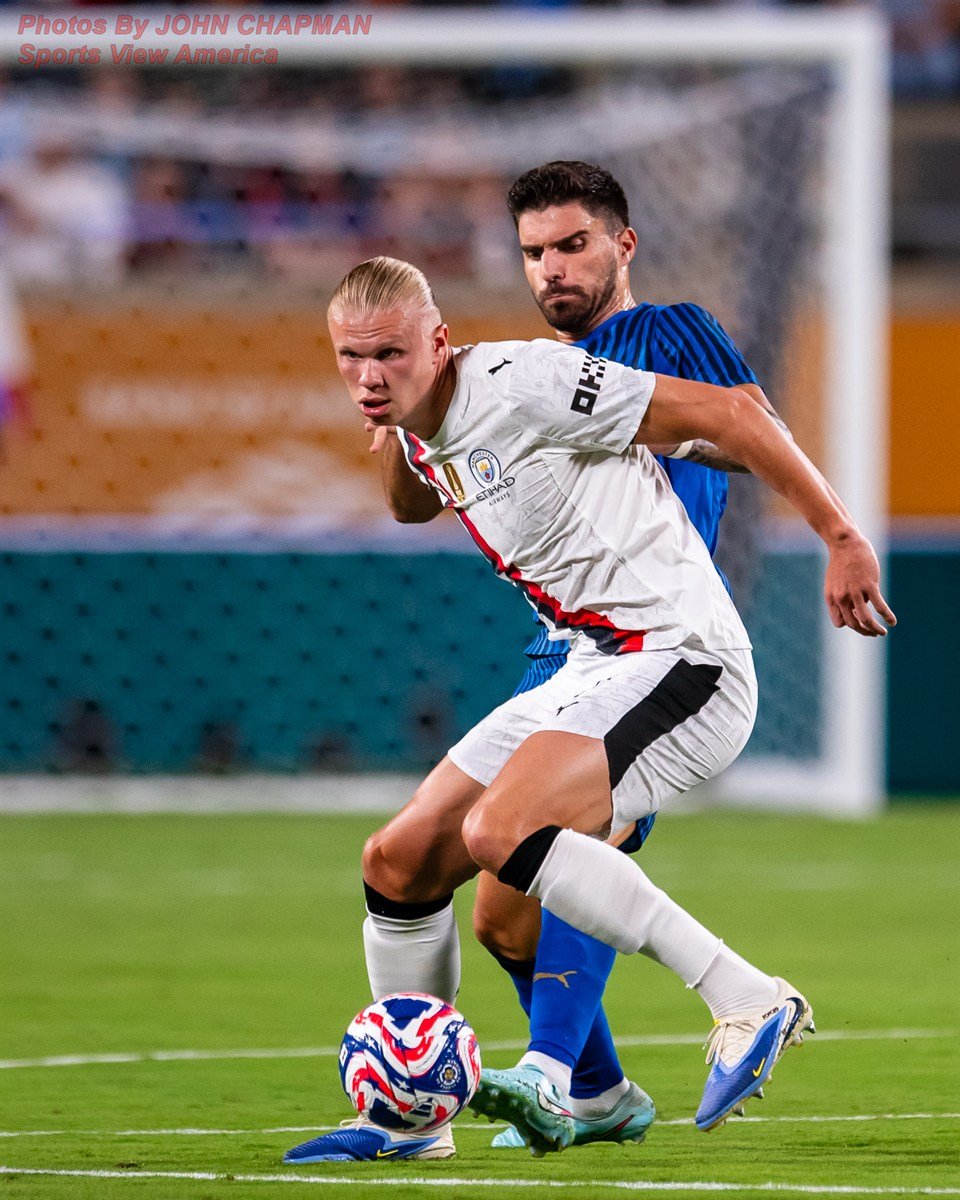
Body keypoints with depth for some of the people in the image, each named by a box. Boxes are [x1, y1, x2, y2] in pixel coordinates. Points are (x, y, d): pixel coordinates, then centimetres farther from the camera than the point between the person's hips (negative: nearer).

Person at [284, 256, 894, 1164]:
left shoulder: (521, 383, -17)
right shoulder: (419, 440, 10)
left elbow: (723, 413, -14)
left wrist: (841, 538, -12)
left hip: (679, 662, -9)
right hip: (590, 672, 9)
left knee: (499, 832, -29)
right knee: (398, 864, 5)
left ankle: (748, 1004, -26)